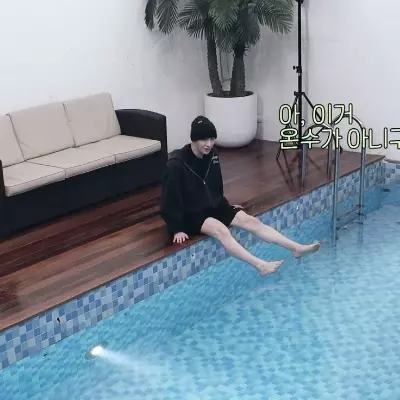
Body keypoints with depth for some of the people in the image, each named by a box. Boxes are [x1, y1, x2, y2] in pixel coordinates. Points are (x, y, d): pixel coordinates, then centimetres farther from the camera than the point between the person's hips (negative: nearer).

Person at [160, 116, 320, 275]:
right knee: (220, 229, -33)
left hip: (214, 207, 7)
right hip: (191, 214, -7)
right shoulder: (176, 164, -21)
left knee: (250, 220, -12)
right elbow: (170, 199, -18)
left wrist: (226, 205, 19)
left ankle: (297, 248, -18)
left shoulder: (212, 155, -1)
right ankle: (260, 265, -46)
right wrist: (177, 229, -17)